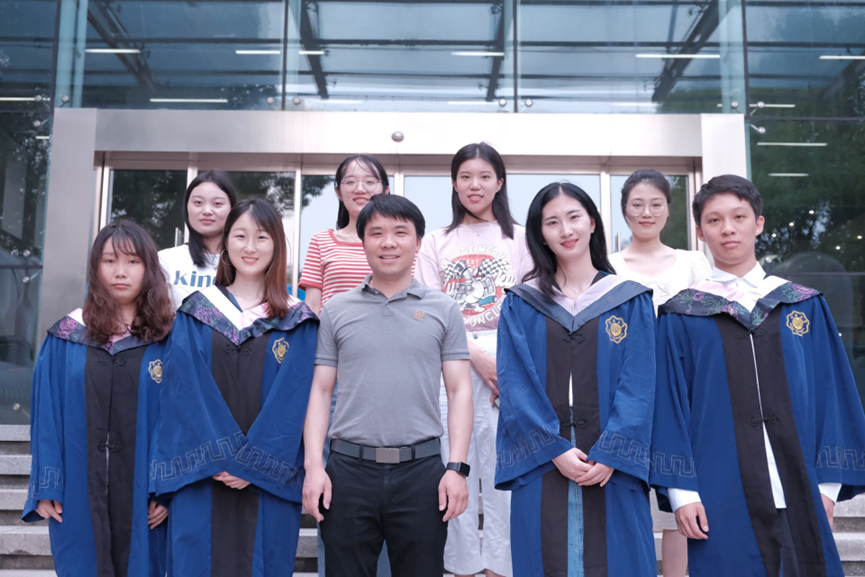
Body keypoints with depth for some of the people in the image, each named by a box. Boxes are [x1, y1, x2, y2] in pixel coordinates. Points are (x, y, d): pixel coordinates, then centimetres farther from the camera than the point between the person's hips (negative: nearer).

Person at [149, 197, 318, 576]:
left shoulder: (298, 323, 4)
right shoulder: (195, 314, 7)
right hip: (201, 481, 1)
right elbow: (183, 393, 0)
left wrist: (255, 465, -12)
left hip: (269, 483, 0)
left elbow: (295, 402, -2)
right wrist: (219, 459, -11)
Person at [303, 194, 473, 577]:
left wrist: (457, 467, -6)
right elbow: (321, 391, 7)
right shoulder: (336, 311, 8)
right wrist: (313, 465, -3)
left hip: (421, 470, 0)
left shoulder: (443, 310, 6)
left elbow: (459, 391, 3)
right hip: (348, 469, 1)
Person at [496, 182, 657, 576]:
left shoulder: (631, 301, 6)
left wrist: (611, 454, -13)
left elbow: (638, 385, -2)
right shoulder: (519, 304, 6)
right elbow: (514, 383, -2)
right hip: (541, 468, 0)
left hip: (611, 468, 0)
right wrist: (555, 449, -13)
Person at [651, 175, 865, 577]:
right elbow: (669, 407, -1)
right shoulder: (681, 317, 2)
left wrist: (828, 484, 0)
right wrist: (680, 492, -8)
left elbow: (830, 395, 7)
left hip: (800, 494, 2)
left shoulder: (804, 306, 9)